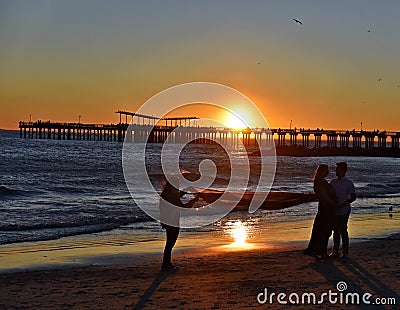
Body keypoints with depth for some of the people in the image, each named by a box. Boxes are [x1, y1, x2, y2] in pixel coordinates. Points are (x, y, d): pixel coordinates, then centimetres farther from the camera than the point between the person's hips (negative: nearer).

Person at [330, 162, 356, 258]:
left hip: (344, 211, -5)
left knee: (343, 231, -1)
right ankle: (335, 251, 16)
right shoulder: (333, 182, 8)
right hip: (335, 211, 5)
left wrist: (342, 205, -18)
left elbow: (353, 197, -9)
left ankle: (345, 251, 10)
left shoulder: (348, 183, -8)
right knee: (336, 231, 10)